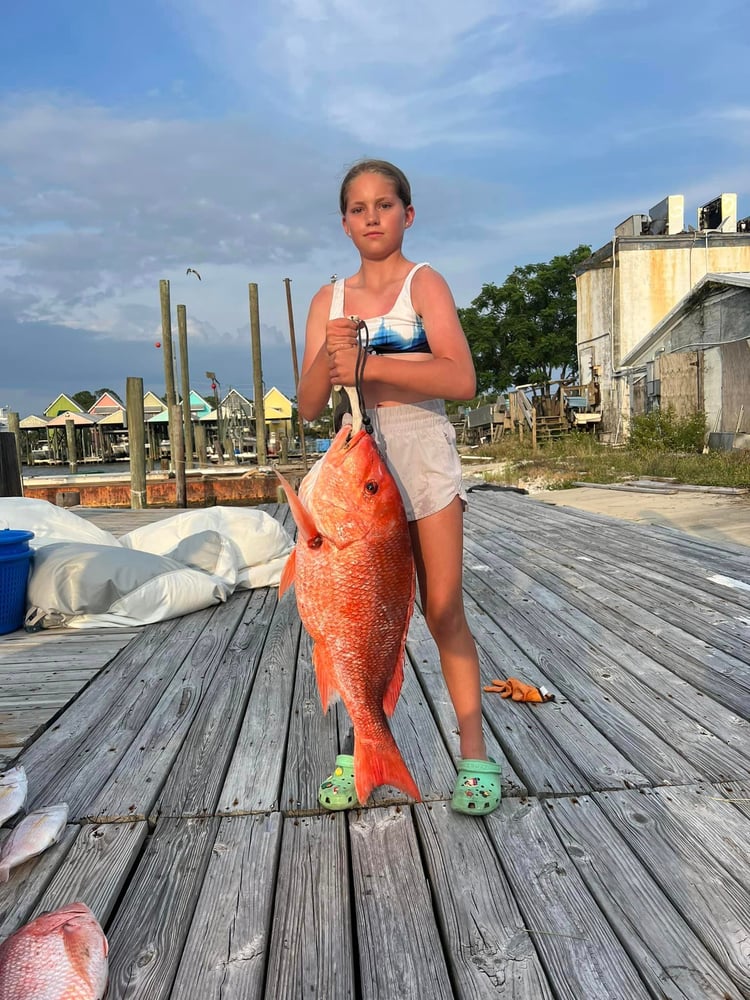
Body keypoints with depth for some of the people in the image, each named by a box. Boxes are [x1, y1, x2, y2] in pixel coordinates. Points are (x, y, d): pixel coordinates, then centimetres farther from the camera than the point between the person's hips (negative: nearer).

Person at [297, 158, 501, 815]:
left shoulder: (424, 283, -2)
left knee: (443, 608, -1)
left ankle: (474, 752, 13)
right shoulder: (329, 299, 9)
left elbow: (460, 379, -19)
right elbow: (309, 406, 3)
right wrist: (327, 354, -17)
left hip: (424, 450, -3)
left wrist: (365, 364, -23)